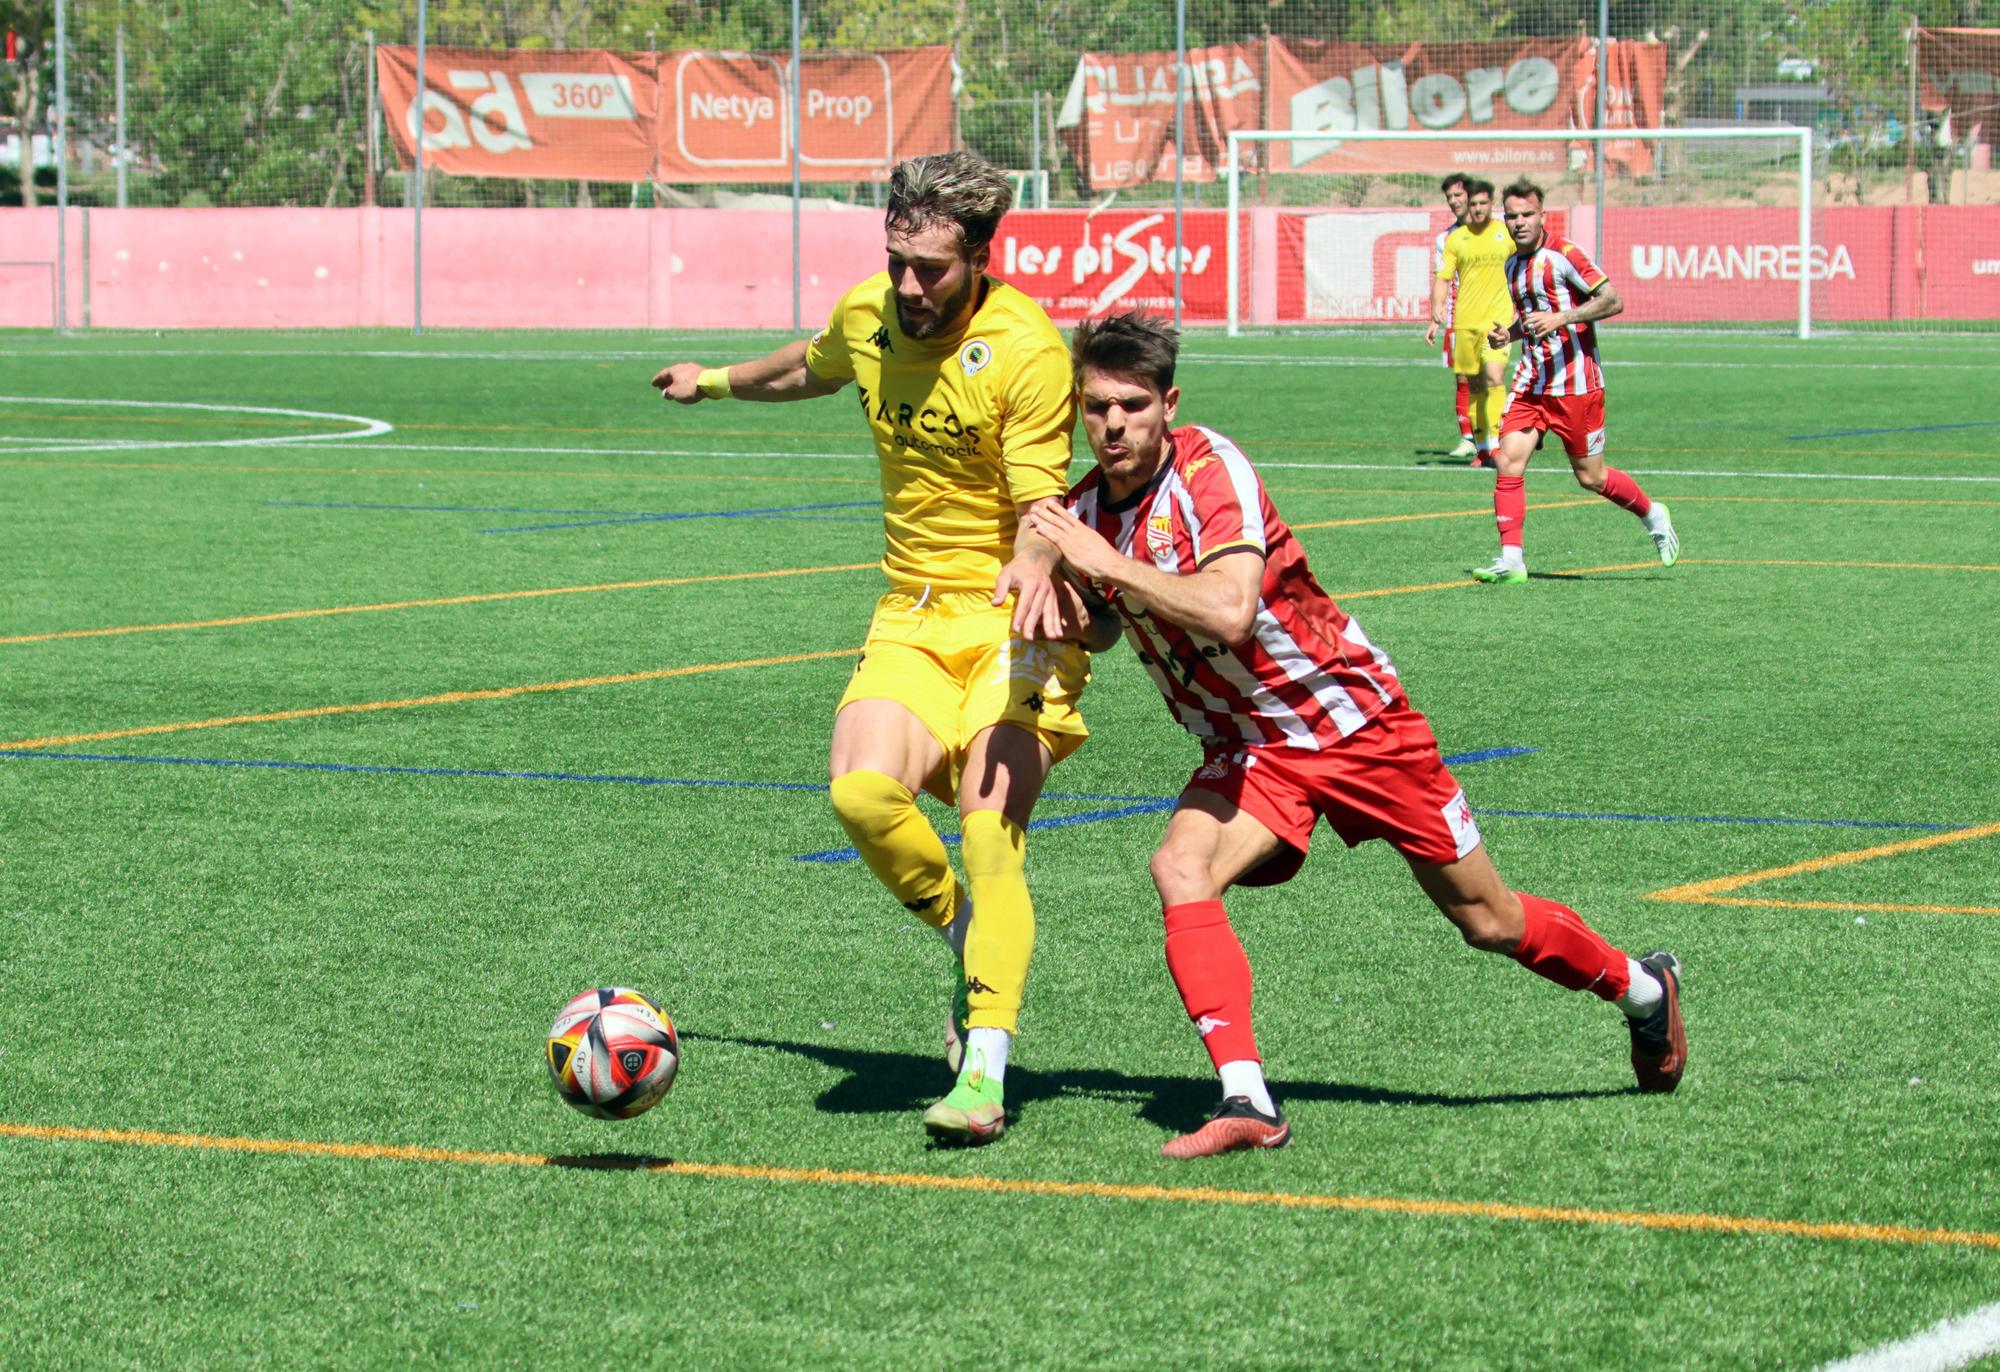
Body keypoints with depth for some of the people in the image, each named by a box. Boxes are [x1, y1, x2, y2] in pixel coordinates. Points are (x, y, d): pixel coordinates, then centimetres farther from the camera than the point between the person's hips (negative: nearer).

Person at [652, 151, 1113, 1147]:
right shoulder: (867, 315, 3)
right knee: (862, 794, -21)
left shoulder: (1027, 352, -16)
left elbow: (1042, 503, -19)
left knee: (988, 833, -20)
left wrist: (1032, 571, -41)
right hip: (913, 617, 5)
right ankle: (974, 945, 6)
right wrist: (718, 383, 44)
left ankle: (985, 1070, -18)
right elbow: (813, 369, 28)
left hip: (1010, 621, -5)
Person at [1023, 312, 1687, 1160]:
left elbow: (1228, 612, -39)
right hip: (1246, 748, 5)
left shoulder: (1210, 469, -24)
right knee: (1180, 867, -26)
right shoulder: (1081, 512, -5)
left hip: (1353, 718, -5)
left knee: (1487, 922, 7)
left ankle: (1643, 988, 35)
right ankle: (1246, 1103, -28)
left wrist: (1109, 565, -37)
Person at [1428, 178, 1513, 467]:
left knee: (1494, 377, -19)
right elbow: (1442, 278, 5)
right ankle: (1481, 448, 18)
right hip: (1464, 321, 2)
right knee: (1474, 385, 7)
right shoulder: (1455, 239, 5)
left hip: (1497, 318, -2)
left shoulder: (1506, 234, 3)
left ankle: (1495, 445, -22)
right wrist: (1436, 315, -7)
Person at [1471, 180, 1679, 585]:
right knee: (1509, 460, -10)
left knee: (1590, 477, 2)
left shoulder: (1563, 254, -12)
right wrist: (1508, 333, 6)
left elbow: (1612, 300, -18)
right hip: (1531, 379, 6)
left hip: (1575, 381, -6)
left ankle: (1653, 515, 29)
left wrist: (1559, 318, -27)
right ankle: (1511, 559, -9)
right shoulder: (1513, 264, 12)